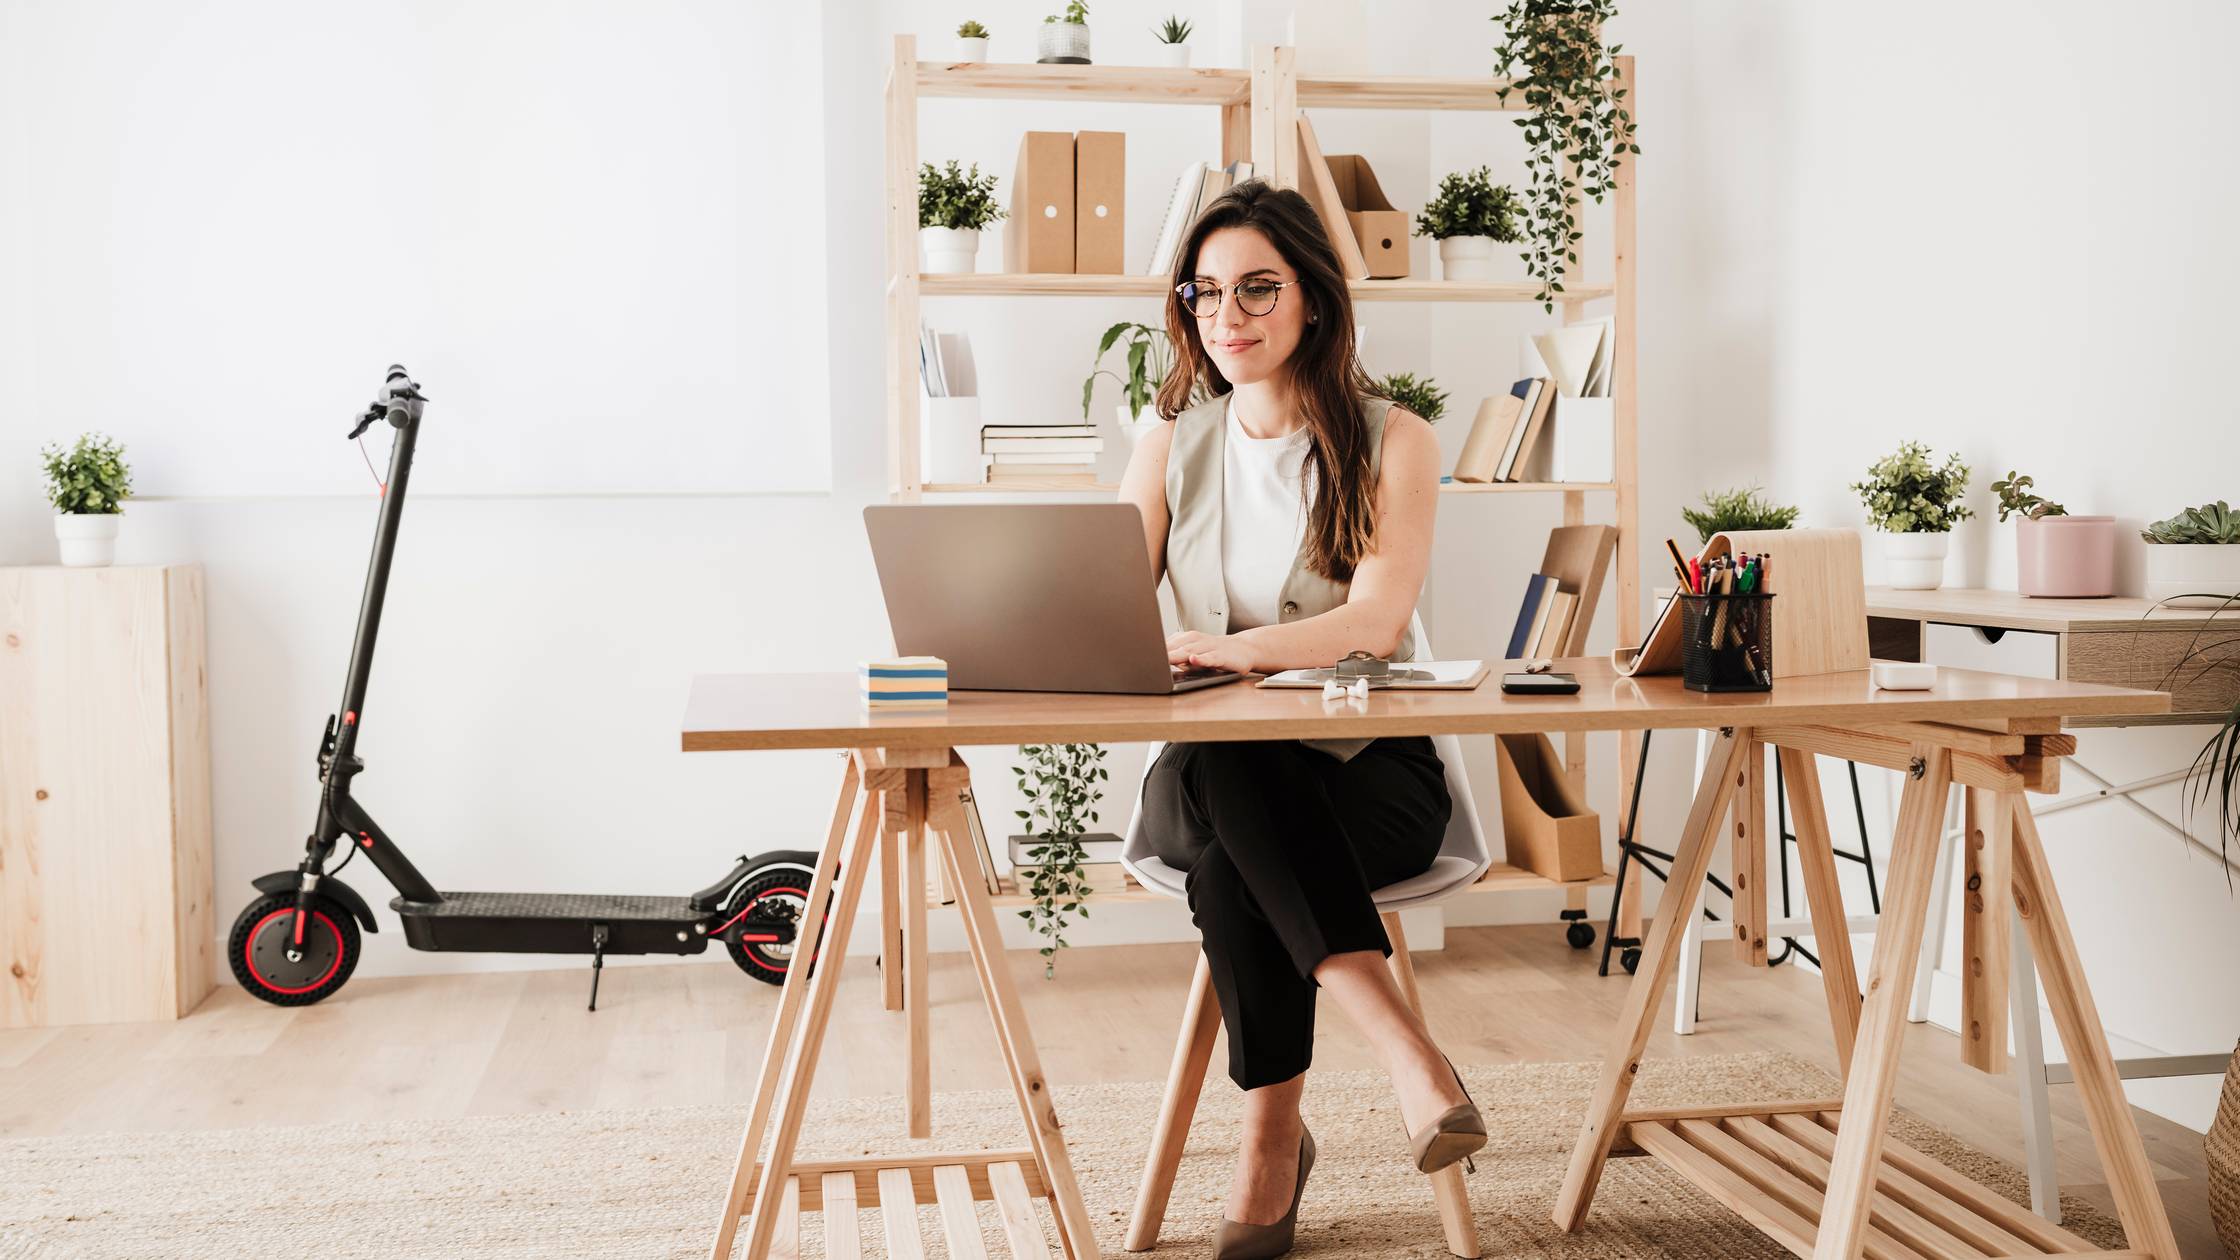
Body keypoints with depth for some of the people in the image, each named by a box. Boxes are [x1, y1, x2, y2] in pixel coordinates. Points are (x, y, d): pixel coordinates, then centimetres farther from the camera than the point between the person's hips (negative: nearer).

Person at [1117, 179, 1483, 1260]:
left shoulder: (1393, 441, 0)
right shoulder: (1174, 446, 11)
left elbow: (1375, 622, -16)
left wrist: (1217, 646, -33)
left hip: (1366, 775, -2)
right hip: (1207, 781, 2)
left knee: (1228, 852, -35)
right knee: (1216, 780, -36)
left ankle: (1273, 1140, -27)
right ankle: (1404, 1047, -34)